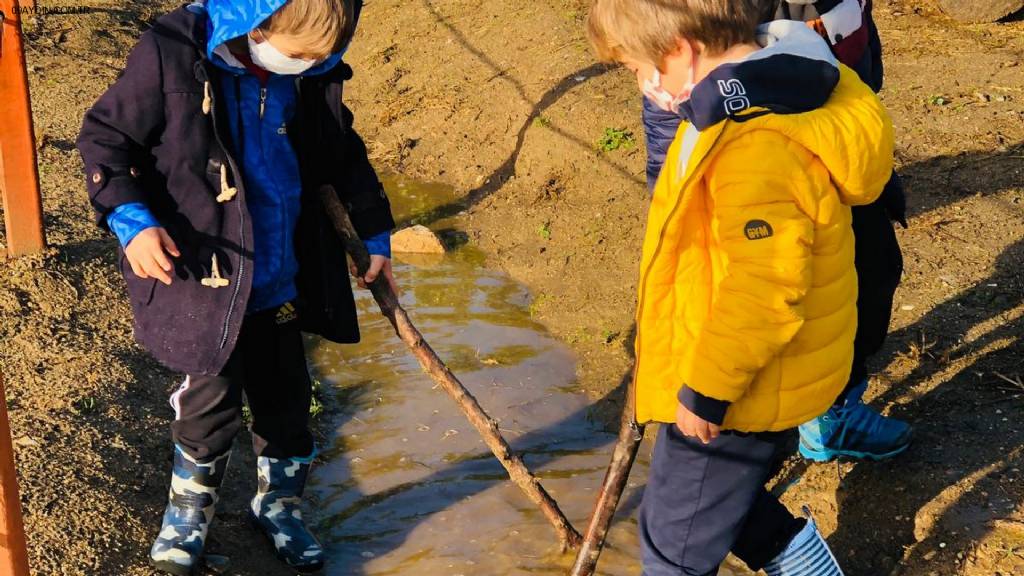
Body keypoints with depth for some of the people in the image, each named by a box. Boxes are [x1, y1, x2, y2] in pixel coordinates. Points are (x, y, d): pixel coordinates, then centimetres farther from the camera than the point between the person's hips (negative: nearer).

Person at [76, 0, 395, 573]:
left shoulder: (312, 72, -3)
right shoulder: (173, 54, -18)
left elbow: (343, 154, 13)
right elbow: (105, 136, -9)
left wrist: (377, 235, 16)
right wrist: (131, 219, -22)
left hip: (281, 280, 5)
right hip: (202, 277, -5)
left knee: (287, 399, 14)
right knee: (212, 401, 0)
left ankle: (279, 503, 39)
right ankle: (189, 510, 29)